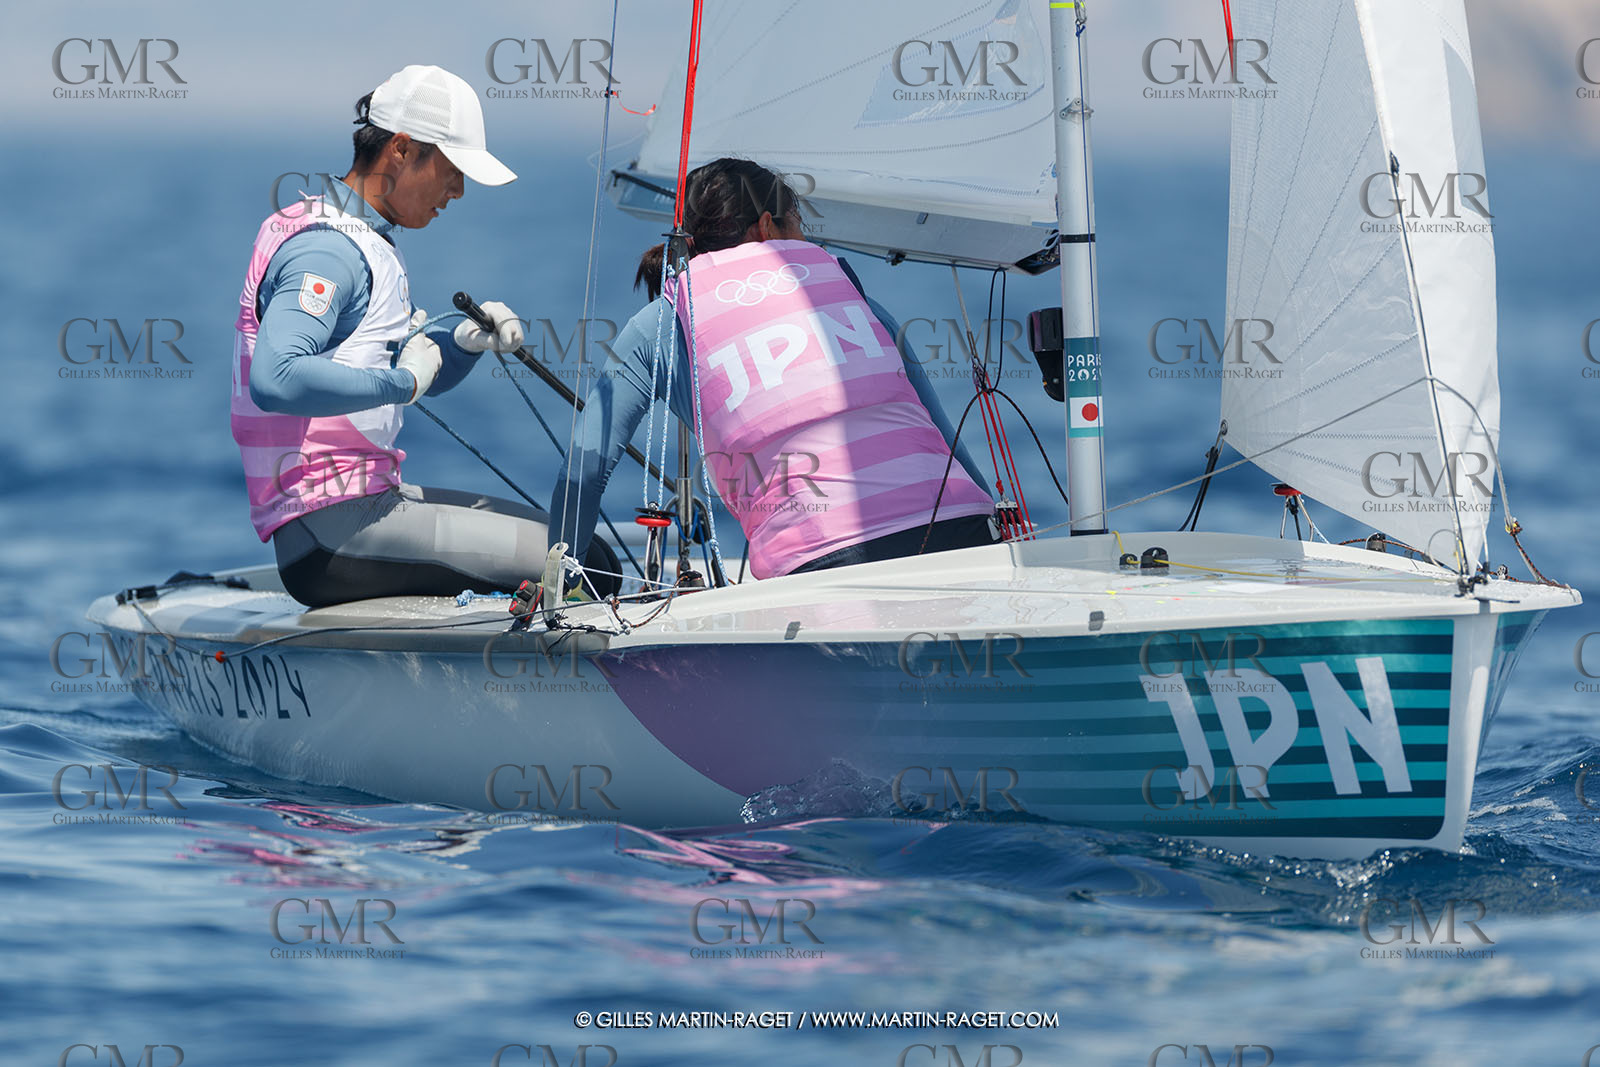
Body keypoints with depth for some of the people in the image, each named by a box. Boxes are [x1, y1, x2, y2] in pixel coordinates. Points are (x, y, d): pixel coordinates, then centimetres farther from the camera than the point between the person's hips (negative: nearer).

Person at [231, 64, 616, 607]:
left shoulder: (372, 244, 21)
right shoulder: (326, 251, -13)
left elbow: (422, 369, 30)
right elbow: (275, 380, -30)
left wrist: (467, 341, 8)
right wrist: (401, 381, -20)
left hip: (372, 497, 11)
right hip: (329, 528, -11)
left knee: (581, 543, 10)